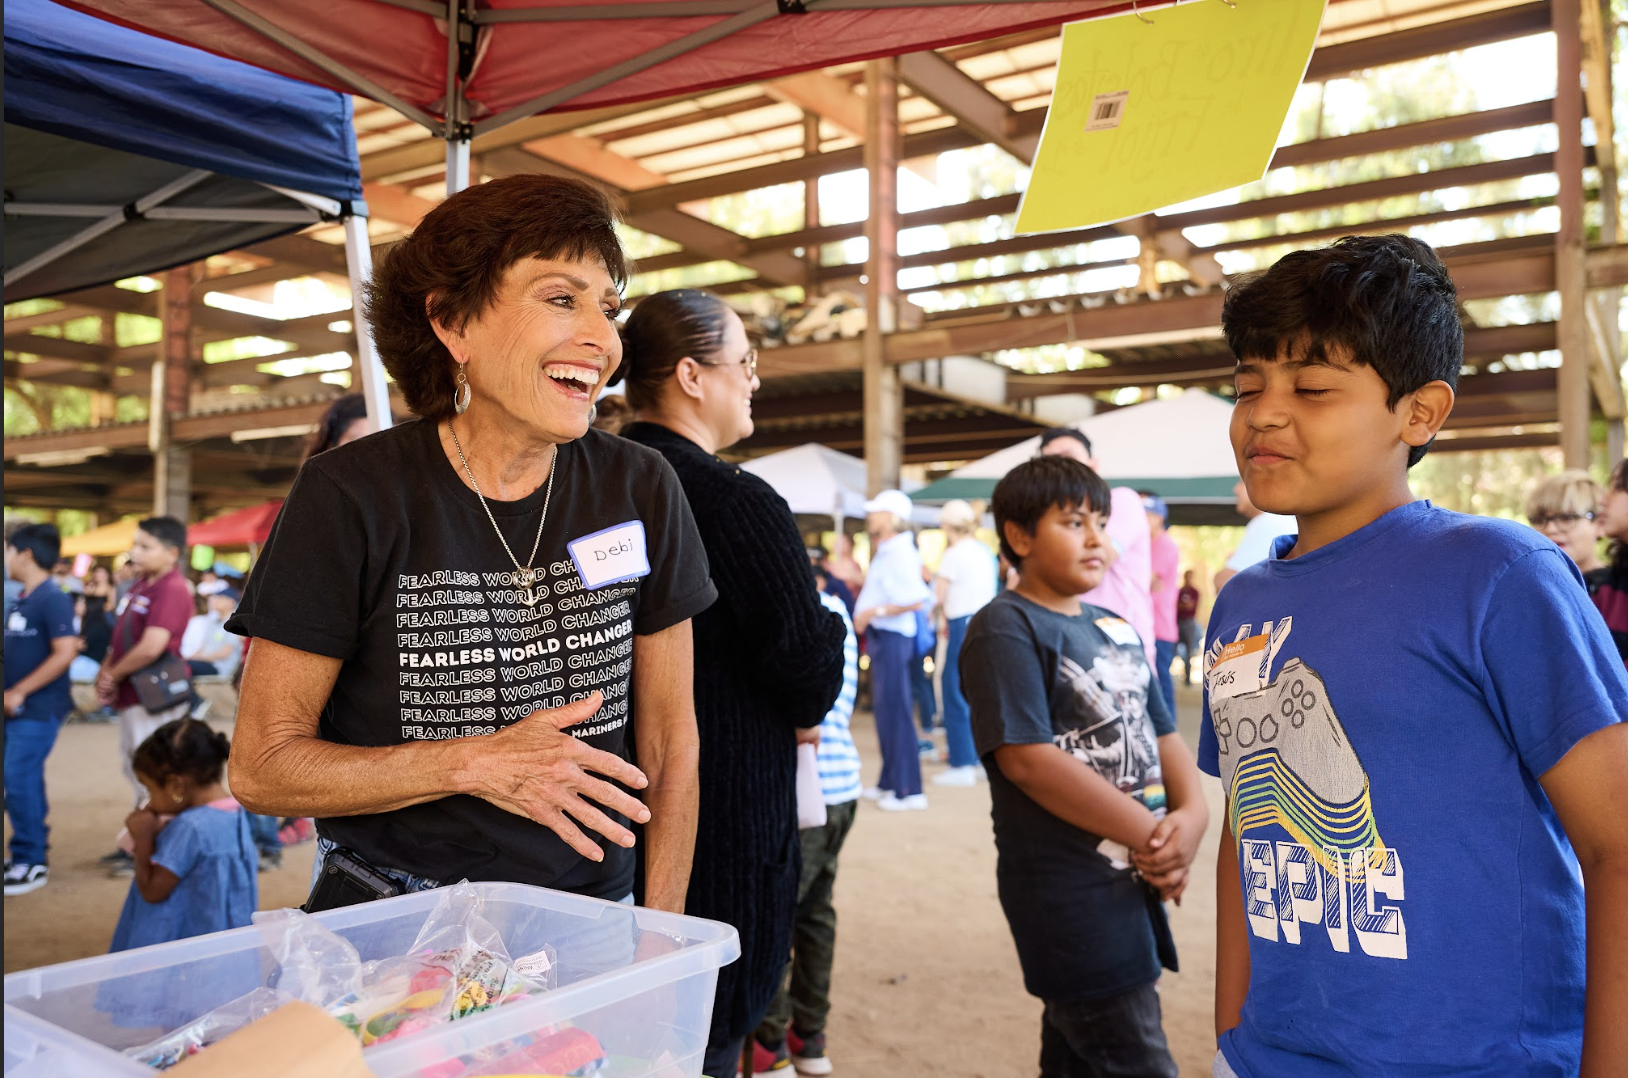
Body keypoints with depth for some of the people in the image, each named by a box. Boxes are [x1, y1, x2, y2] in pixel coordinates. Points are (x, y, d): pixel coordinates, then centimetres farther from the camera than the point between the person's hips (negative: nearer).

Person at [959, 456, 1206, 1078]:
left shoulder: (1117, 628, 13)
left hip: (1133, 882, 8)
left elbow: (1161, 733, 13)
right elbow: (1027, 759, -21)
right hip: (1070, 893, -8)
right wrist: (1149, 833, -17)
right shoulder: (1005, 629, -13)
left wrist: (1191, 815, -7)